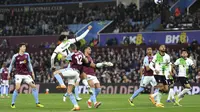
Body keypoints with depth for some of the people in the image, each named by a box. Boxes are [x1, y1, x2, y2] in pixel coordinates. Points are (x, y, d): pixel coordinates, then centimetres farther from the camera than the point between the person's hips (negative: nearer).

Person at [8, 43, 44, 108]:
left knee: (34, 86, -3)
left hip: (26, 74, 4)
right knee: (17, 88, -19)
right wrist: (9, 74, 7)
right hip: (19, 74, -4)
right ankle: (13, 104, -5)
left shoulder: (27, 55, 6)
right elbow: (11, 65, 7)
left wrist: (32, 72, 10)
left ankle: (37, 103, 5)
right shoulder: (15, 56, -3)